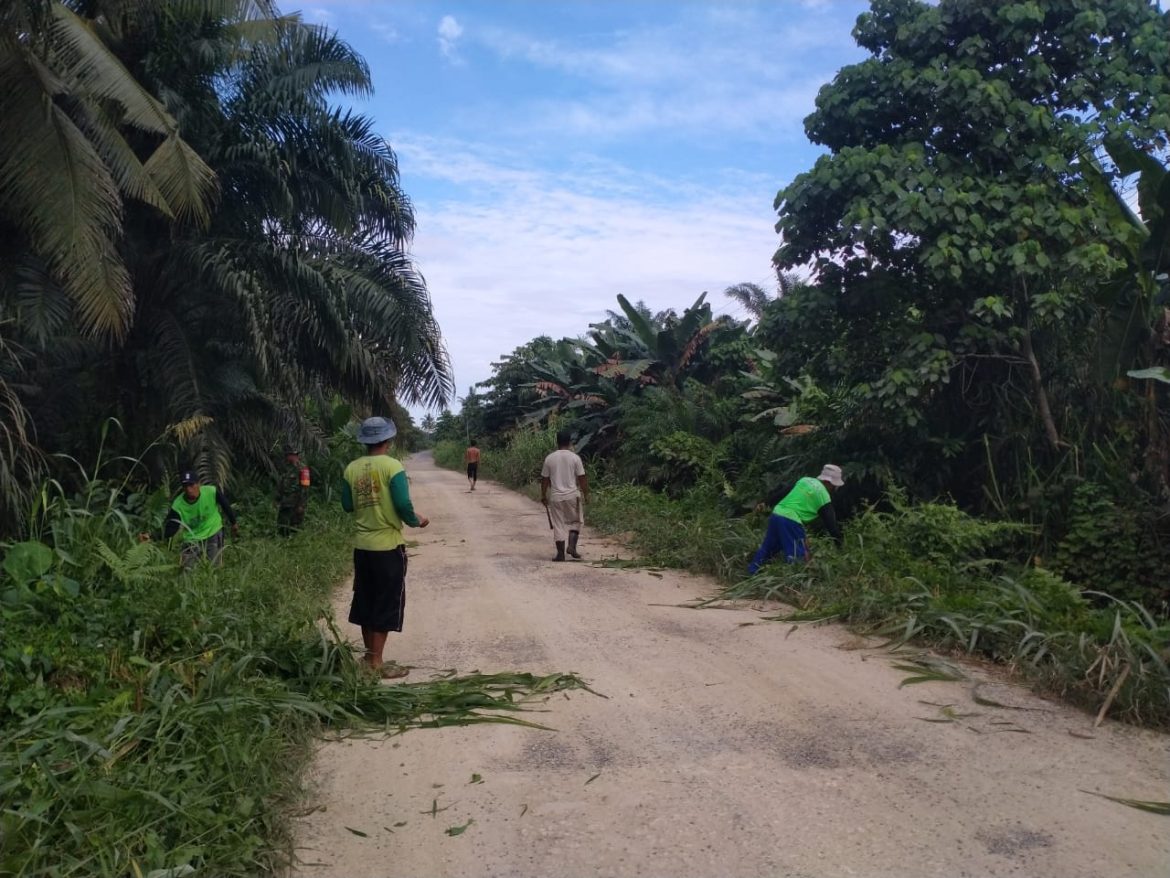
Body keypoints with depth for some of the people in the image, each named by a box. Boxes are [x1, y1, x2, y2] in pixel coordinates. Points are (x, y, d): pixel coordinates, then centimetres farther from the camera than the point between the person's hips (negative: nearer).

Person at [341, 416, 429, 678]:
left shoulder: (352, 468, 2)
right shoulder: (392, 466, -14)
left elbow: (347, 505, 8)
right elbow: (403, 505, -18)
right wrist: (416, 521, 1)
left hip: (362, 545, 6)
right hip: (388, 545, -5)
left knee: (365, 601, 16)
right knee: (386, 604, 3)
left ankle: (370, 656, 25)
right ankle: (376, 663, 6)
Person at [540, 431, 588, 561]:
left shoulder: (549, 458, -1)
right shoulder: (575, 457, -6)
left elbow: (544, 479, 4)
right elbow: (582, 478, -4)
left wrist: (543, 495, 15)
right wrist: (586, 494, 6)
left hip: (556, 497, 1)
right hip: (572, 496, -1)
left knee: (558, 525, 7)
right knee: (575, 522, 16)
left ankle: (560, 553, 8)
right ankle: (572, 547, 1)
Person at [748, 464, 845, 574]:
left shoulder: (805, 480, 17)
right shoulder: (823, 494, -1)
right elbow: (830, 521, 3)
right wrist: (840, 541, 12)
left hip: (775, 514, 8)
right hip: (791, 521, -8)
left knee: (767, 548, 20)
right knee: (800, 556, -1)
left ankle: (751, 574, 27)